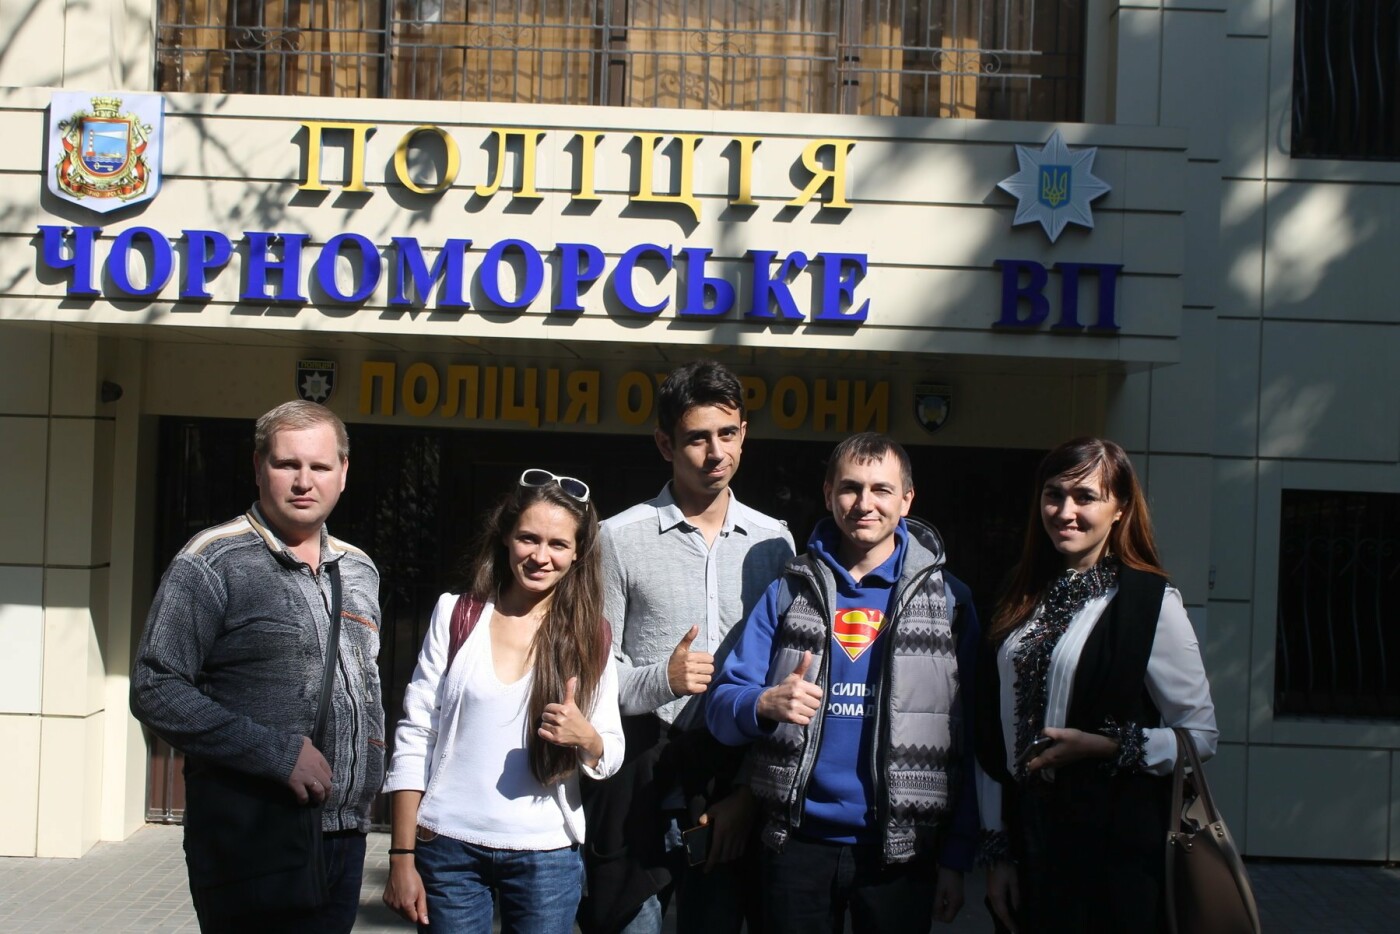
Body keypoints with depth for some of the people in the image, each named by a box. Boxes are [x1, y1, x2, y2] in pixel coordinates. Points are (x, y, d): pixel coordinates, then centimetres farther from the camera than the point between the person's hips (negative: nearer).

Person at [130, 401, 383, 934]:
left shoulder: (359, 571, 14)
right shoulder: (214, 562, -7)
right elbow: (155, 691, -14)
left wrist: (368, 782, 13)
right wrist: (276, 753, -19)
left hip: (343, 836, 6)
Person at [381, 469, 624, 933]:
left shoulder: (591, 634, 0)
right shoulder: (456, 613, -2)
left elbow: (611, 757, 3)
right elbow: (414, 736, -1)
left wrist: (585, 737, -20)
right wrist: (402, 855, -4)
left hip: (546, 856, 1)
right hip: (448, 847, 0)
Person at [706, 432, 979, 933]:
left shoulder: (948, 600, 1)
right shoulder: (789, 591, 5)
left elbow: (968, 738, 0)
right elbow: (721, 706, 0)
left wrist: (957, 858, -5)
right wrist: (765, 704, -22)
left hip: (901, 849, -1)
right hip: (798, 840, 1)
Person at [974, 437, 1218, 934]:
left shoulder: (1152, 600, -7)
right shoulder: (1022, 602, 9)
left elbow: (1200, 734, -5)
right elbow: (995, 738, 10)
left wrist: (1102, 745, -17)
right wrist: (999, 852, 7)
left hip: (1115, 849, -5)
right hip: (1027, 839, 5)